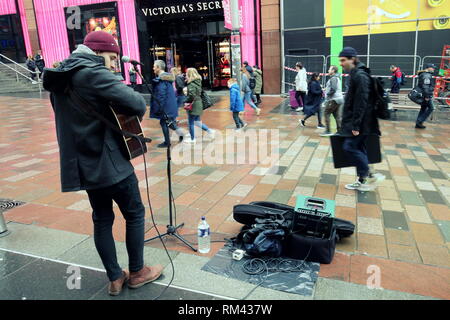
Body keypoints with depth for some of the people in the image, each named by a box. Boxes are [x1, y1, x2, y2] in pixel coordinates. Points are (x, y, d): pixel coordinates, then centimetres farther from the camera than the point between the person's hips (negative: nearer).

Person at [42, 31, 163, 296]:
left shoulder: (60, 78, 12)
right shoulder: (94, 73, -15)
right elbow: (136, 103, -25)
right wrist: (134, 114, -4)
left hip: (83, 163, 8)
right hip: (109, 162, -8)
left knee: (102, 219, 15)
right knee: (135, 214, 9)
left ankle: (115, 279, 25)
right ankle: (137, 272, 23)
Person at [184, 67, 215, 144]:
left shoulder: (191, 85, -18)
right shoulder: (198, 83, 9)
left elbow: (191, 96, -29)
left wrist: (186, 101, -14)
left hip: (193, 106, -9)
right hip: (199, 104, 9)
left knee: (191, 123, 5)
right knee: (197, 122, 19)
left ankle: (192, 139, 15)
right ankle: (210, 131, 12)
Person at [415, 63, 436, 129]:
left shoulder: (424, 74, 17)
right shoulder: (427, 75, -16)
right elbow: (425, 86, -22)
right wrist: (427, 96, -22)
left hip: (424, 95, 10)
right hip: (426, 95, -10)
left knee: (423, 108, 12)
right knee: (431, 108, -6)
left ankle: (418, 124, 14)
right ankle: (420, 121, -7)